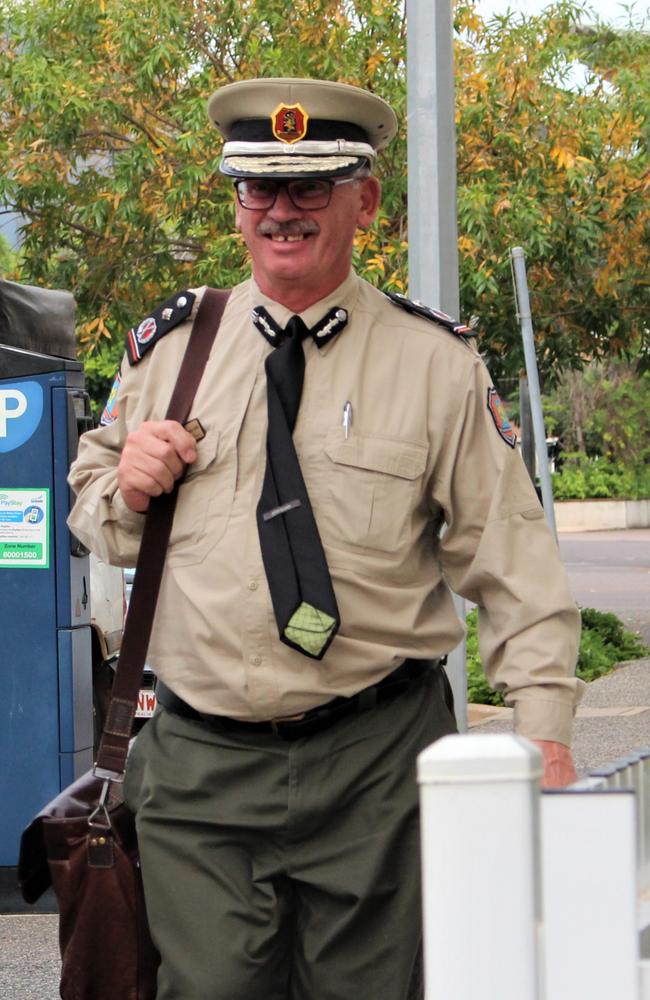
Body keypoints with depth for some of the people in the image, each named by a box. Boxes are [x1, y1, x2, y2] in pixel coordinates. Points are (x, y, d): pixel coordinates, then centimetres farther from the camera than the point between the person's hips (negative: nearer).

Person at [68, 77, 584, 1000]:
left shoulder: (436, 360, 1)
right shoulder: (170, 344, 8)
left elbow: (508, 554, -1)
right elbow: (92, 516, 20)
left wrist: (545, 732, -10)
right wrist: (126, 489, -4)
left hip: (376, 767, -1)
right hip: (198, 762, 2)